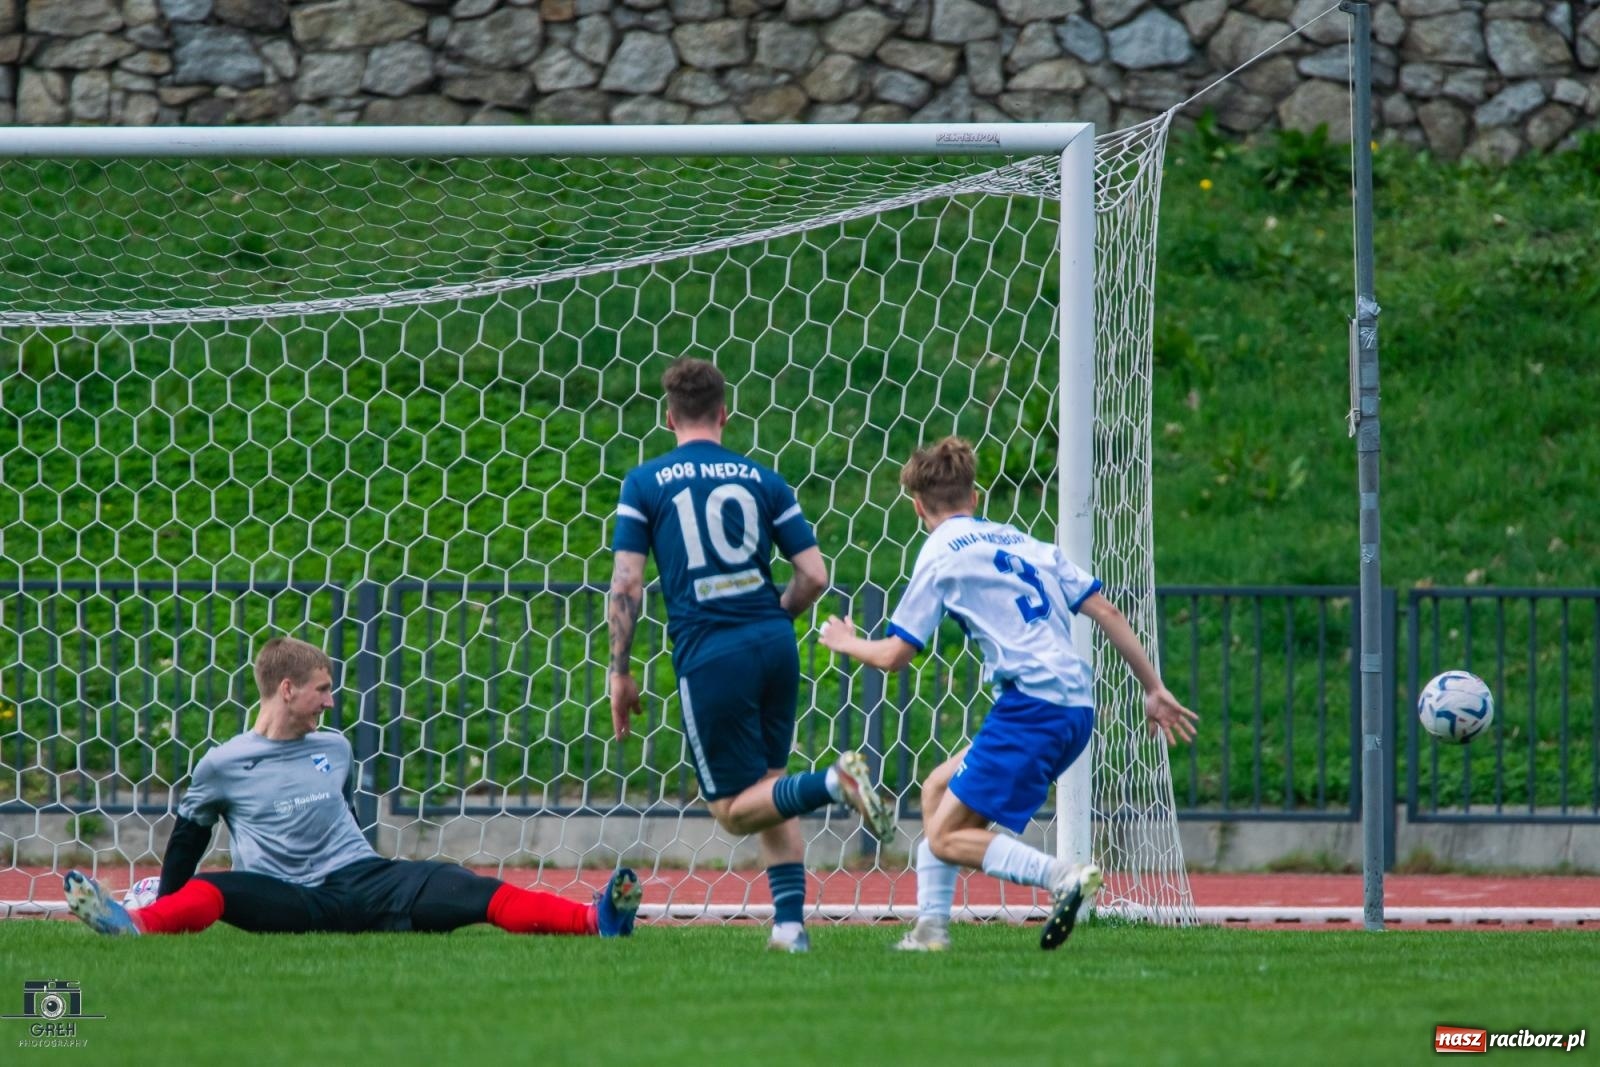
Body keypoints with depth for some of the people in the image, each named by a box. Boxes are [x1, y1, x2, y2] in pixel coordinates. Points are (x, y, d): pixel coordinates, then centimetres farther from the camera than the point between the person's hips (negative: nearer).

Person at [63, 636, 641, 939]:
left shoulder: (335, 749, 17)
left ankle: (594, 919, -37)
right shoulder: (224, 765, 6)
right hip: (290, 903, -3)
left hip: (357, 879, 3)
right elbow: (188, 836, 15)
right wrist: (163, 905, 15)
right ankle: (134, 925, -67)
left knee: (471, 891, -21)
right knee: (208, 892, -36)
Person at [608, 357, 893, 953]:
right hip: (774, 646, 4)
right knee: (768, 785, 18)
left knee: (733, 809, 2)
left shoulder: (644, 484, 3)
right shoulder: (761, 479, 10)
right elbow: (814, 575, 5)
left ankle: (833, 782, -24)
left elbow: (626, 584, -4)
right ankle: (790, 922, 6)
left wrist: (620, 672, 2)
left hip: (709, 657, -4)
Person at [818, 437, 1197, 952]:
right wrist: (1154, 689, 19)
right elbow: (1105, 610, 15)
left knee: (947, 838, -4)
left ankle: (1062, 876, -23)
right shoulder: (1023, 542, 21)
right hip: (1076, 710, 8)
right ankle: (931, 926, 15)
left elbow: (892, 656, 2)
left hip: (1029, 705, -8)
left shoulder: (941, 553, 1)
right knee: (938, 789, 20)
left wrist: (845, 641, 24)